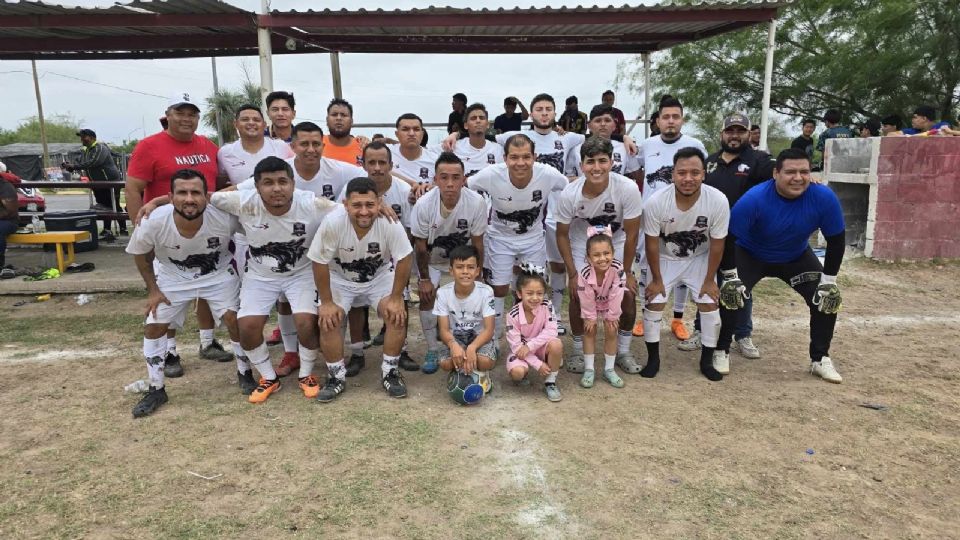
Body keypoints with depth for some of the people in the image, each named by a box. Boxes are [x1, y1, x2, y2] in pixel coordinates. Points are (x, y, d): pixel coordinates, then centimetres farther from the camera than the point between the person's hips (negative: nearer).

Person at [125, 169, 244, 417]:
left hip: (219, 275, -1)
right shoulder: (153, 222, -30)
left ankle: (244, 373, 14)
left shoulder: (224, 217, -33)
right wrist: (153, 290, -4)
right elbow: (140, 255, -7)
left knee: (235, 319, -12)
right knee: (153, 326, 0)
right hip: (173, 277, 2)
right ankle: (156, 390, 18)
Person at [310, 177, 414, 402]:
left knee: (398, 316, -18)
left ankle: (390, 372, 2)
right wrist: (326, 302, -15)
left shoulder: (390, 223, -30)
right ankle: (336, 376, 3)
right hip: (340, 278, 0)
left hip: (380, 276, 0)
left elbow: (404, 259, -19)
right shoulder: (332, 223, -31)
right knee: (328, 321, -18)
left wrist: (396, 298, -17)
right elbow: (320, 263, -19)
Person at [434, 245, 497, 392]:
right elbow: (444, 330, -13)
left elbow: (488, 329, -17)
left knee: (486, 362, -32)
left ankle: (481, 373, 6)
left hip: (479, 337, -1)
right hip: (455, 338, 1)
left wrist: (472, 347, -36)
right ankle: (461, 372, 7)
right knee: (446, 363, -29)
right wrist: (453, 345, -36)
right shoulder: (443, 293, -13)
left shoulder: (486, 291, -17)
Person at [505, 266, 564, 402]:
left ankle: (550, 382, -10)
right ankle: (523, 373, 10)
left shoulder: (547, 306, -17)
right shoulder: (513, 315, -22)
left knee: (556, 344, -31)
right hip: (521, 350, -2)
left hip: (541, 347, 2)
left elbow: (551, 332, -21)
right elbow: (516, 345, -19)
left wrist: (530, 346, -30)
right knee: (517, 371, -31)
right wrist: (538, 364, -23)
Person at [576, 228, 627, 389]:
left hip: (610, 306, 0)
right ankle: (589, 369, 11)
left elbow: (616, 296, -27)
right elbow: (587, 299, -21)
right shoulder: (585, 274, -36)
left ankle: (609, 369, 17)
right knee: (589, 332, 0)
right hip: (592, 306, 0)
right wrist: (590, 317, -11)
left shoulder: (618, 269, -38)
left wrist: (612, 316, -17)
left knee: (611, 333, 2)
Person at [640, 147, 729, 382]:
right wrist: (656, 279, -10)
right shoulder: (656, 202, -32)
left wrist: (710, 280, -9)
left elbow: (717, 244, -16)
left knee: (709, 304, -2)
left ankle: (707, 360, 16)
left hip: (700, 258, 1)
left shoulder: (718, 201, -30)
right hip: (664, 258, -1)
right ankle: (653, 357, 14)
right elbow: (652, 243, -18)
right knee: (654, 304, -5)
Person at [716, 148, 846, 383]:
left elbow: (835, 241, -12)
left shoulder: (824, 198, -24)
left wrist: (829, 280, -11)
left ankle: (820, 359, 12)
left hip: (797, 257, 3)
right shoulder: (754, 199, -31)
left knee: (828, 297, -7)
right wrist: (730, 275, -24)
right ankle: (721, 352, 0)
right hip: (751, 255, -3)